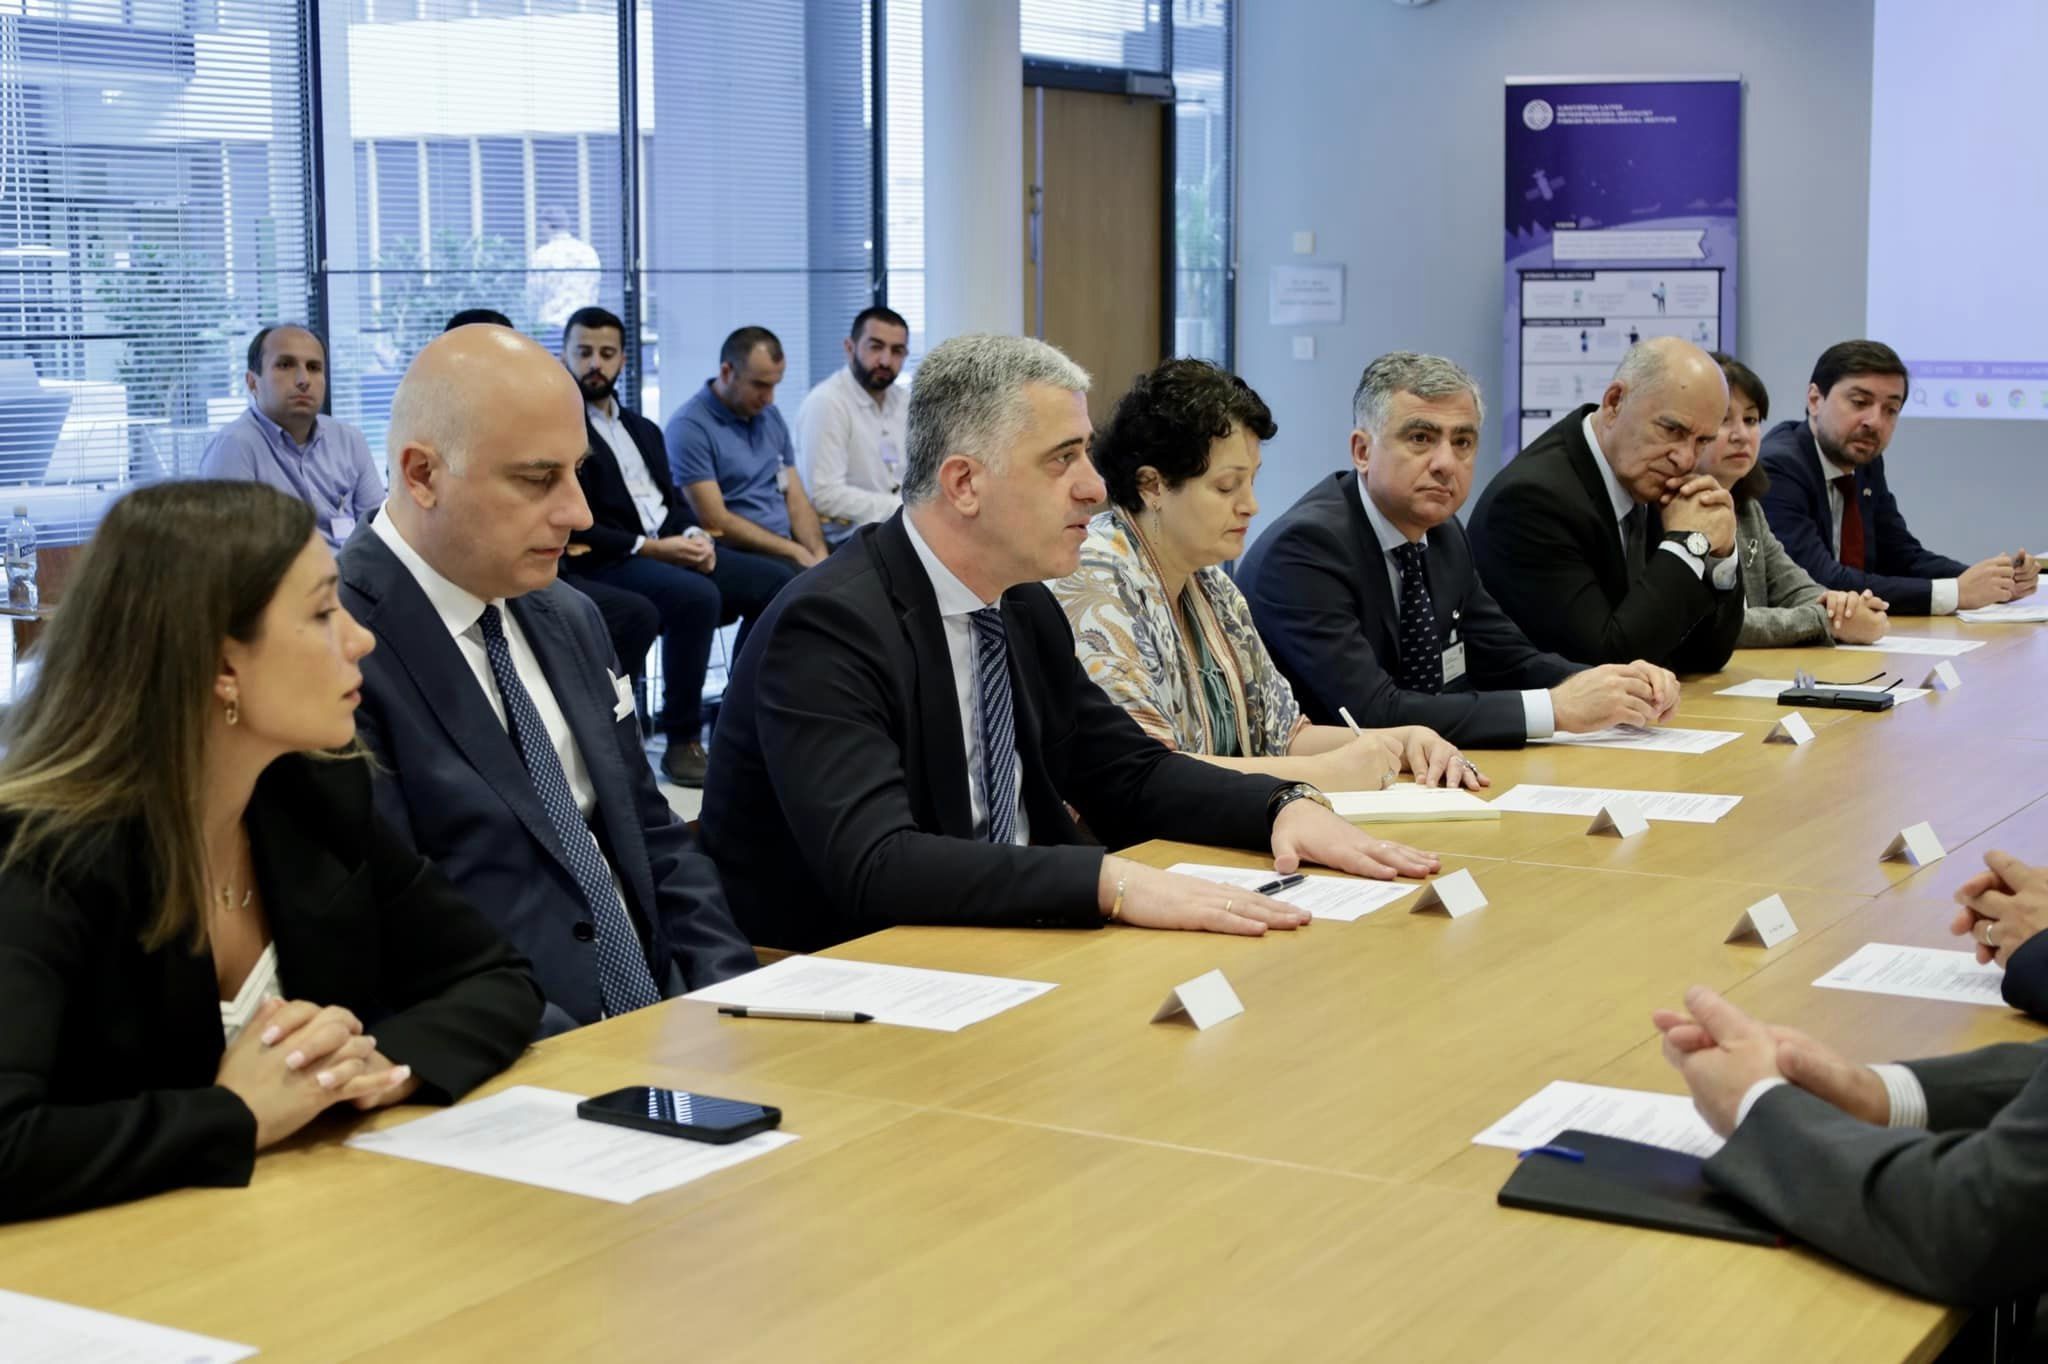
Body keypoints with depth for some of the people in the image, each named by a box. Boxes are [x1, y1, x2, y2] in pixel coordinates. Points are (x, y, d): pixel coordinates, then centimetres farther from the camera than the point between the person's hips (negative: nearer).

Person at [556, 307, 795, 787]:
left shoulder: (643, 429, 22)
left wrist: (693, 536, -4)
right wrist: (649, 548, -18)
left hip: (671, 549, 8)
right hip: (603, 564, -8)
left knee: (776, 580, -8)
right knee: (698, 597, -34)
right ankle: (683, 742, -24)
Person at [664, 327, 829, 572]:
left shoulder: (771, 417, 14)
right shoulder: (690, 427, -8)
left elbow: (796, 500, 13)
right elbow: (716, 523, -13)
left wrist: (819, 556, -5)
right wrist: (794, 551, -12)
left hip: (787, 549, 7)